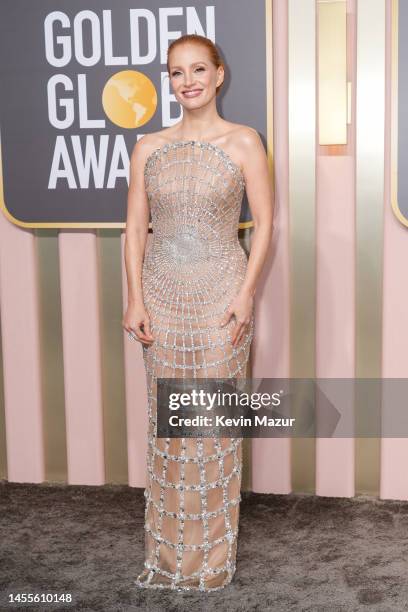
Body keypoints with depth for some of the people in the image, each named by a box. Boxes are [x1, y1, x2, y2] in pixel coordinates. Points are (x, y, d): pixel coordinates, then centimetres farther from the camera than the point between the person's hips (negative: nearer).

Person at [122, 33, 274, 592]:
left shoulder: (243, 142, -2)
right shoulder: (148, 148, 6)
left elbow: (264, 224, -3)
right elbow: (136, 227, 6)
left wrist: (246, 294, -12)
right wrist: (136, 299, -2)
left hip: (220, 292, -3)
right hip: (164, 293, 3)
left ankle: (212, 556, 17)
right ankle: (168, 552, 22)